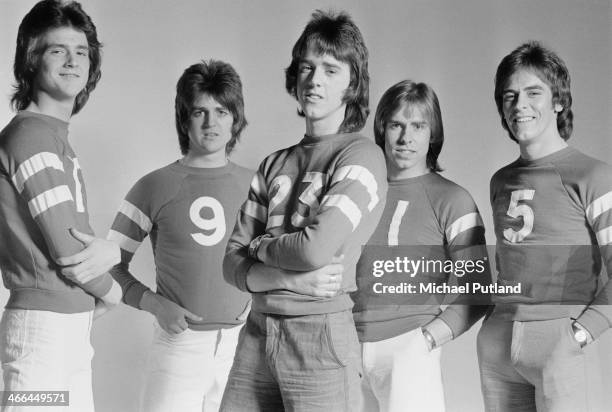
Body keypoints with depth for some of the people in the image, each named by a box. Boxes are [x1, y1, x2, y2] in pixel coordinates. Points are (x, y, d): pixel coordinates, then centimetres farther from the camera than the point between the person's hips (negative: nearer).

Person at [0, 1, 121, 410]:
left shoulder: (59, 138, 15)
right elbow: (68, 250, -16)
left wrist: (109, 250, -9)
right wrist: (111, 290, 2)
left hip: (74, 325, 9)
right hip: (41, 326, -9)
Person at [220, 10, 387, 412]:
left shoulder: (361, 155, -4)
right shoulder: (275, 164, 13)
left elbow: (318, 247, -17)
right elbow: (233, 263, 8)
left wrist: (261, 246, 1)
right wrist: (284, 275, -11)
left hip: (321, 332, -5)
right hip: (257, 332, 5)